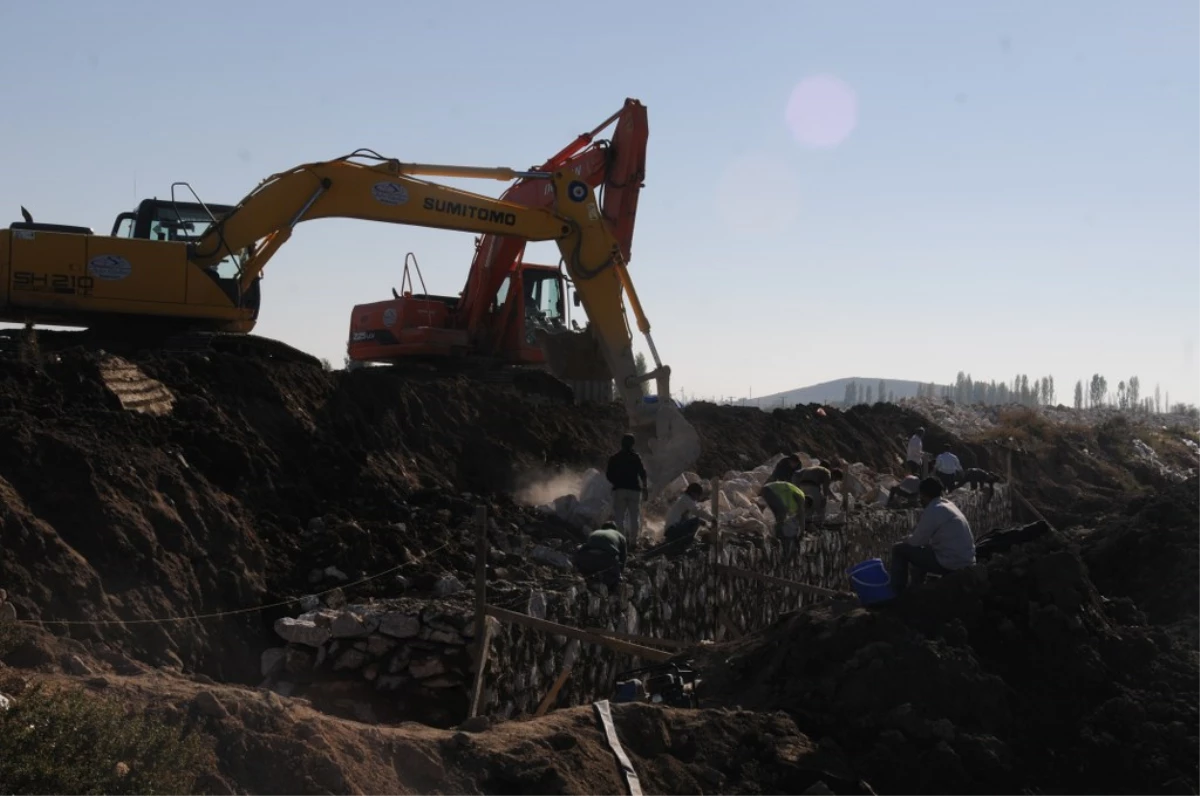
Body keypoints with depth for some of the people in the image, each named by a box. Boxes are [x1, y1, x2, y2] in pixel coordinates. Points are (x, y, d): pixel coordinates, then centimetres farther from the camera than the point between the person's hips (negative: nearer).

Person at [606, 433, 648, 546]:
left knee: (619, 516, 2)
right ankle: (633, 540, 3)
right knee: (634, 516, 5)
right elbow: (642, 473, -8)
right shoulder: (636, 457, -1)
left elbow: (609, 475, 4)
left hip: (619, 489, 1)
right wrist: (645, 487, 1)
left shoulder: (614, 458, 5)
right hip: (634, 489, -1)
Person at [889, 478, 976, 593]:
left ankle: (898, 592, 9)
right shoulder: (948, 505, 14)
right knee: (922, 550, 35)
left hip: (951, 564, -9)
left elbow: (917, 541, -8)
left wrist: (906, 540, 12)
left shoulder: (933, 510, -15)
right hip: (965, 562, 9)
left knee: (899, 550, 1)